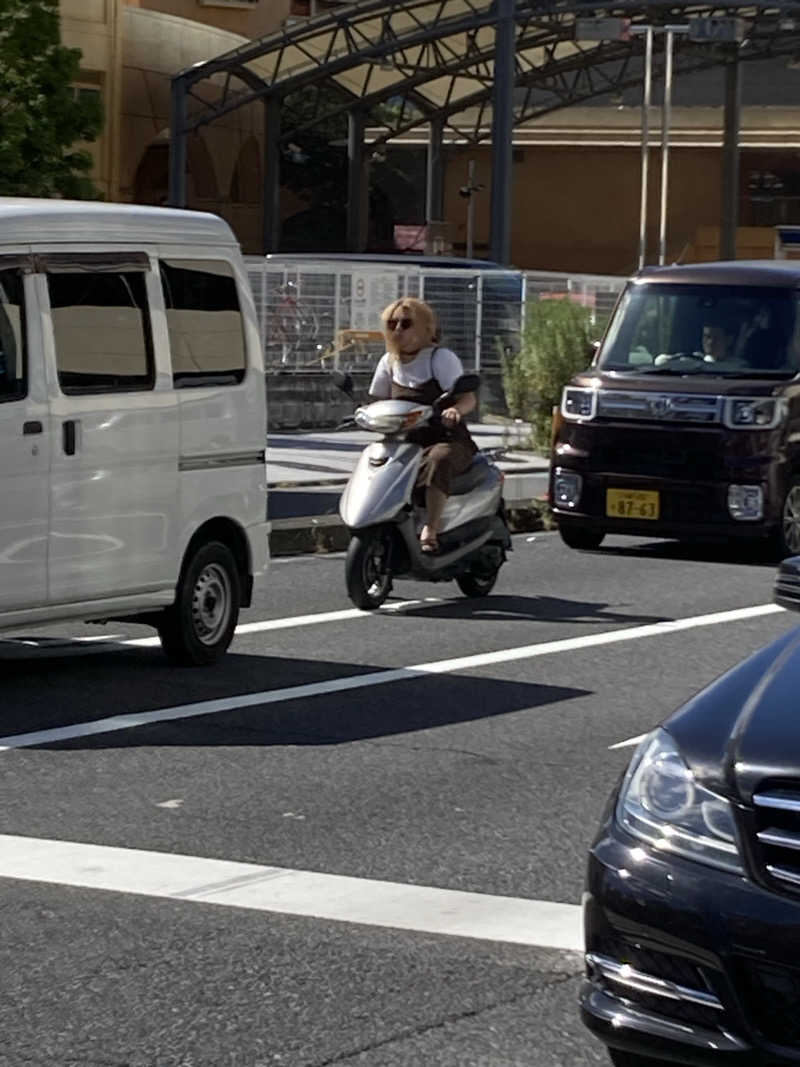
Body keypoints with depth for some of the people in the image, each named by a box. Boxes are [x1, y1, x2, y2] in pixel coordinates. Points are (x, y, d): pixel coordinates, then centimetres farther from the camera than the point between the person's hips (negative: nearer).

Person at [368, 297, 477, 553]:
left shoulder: (441, 358, -5)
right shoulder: (389, 362, 12)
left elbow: (468, 397, -13)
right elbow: (378, 400, 17)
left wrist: (455, 409, -37)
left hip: (446, 440, -6)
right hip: (404, 441, 6)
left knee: (438, 461, -40)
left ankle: (430, 531, -41)